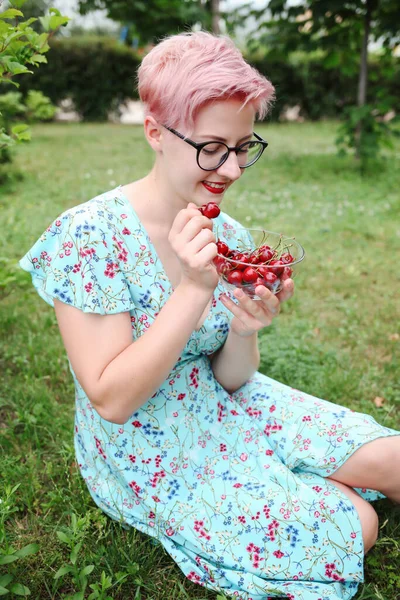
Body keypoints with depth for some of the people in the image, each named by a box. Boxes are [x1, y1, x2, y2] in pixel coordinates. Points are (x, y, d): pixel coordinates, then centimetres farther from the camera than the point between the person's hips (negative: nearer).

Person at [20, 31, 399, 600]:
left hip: (226, 410, 6)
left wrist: (245, 330, -25)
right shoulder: (89, 236, -23)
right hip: (151, 454, -5)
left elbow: (230, 379, -2)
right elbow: (111, 400, -23)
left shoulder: (228, 234, -5)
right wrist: (195, 291, -32)